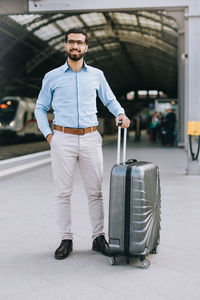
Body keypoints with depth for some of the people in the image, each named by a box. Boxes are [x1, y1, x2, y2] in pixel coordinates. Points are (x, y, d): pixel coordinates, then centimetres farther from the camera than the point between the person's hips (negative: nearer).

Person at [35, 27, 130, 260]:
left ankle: (99, 237, 13)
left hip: (90, 138, 1)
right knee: (62, 192, 1)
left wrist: (120, 113, 0)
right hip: (63, 139, -1)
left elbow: (109, 99, 21)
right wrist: (48, 135, 1)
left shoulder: (96, 75, 9)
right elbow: (40, 108, 12)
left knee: (95, 191, 3)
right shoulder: (52, 77, 5)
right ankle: (66, 240, 10)